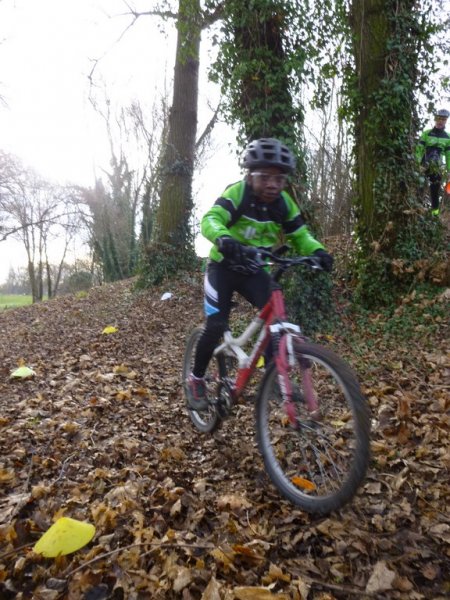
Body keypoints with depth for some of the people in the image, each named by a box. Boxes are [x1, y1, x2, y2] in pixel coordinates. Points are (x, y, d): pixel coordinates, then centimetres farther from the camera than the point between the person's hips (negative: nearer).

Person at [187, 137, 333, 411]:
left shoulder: (283, 203, -7)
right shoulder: (237, 193, -21)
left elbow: (300, 235, -2)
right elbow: (210, 219, -35)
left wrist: (317, 251, -25)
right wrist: (223, 238, -59)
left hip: (254, 270, 4)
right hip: (223, 266, -4)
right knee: (216, 325, -12)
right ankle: (197, 380, 11)